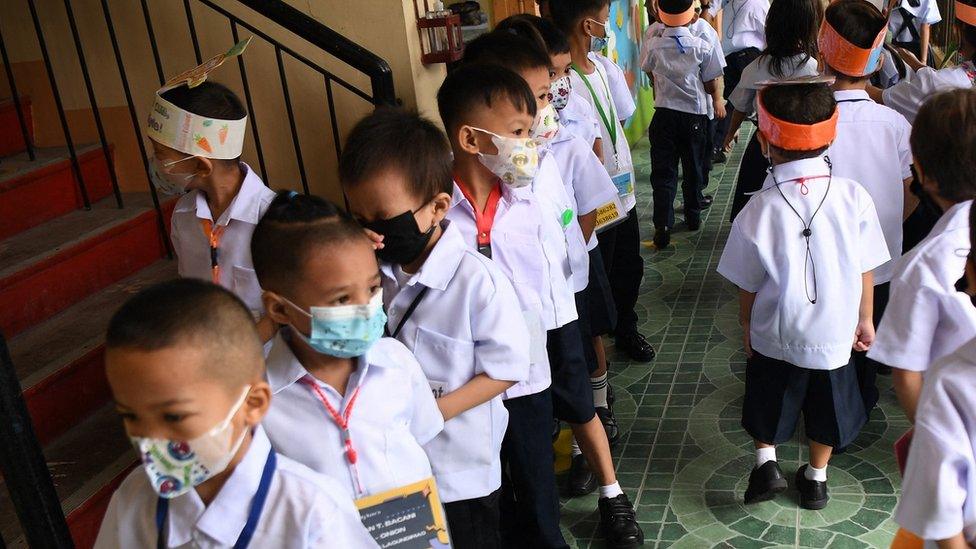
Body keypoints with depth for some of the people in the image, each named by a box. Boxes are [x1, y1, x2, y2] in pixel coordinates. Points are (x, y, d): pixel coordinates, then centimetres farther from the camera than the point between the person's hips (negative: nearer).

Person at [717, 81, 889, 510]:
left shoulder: (758, 212, -21)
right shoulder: (854, 197, -16)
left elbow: (748, 286, -10)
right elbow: (865, 270, -5)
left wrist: (746, 326, 9)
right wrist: (864, 319, 11)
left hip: (774, 337, -2)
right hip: (833, 334, 2)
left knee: (768, 402, 25)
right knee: (827, 407, 23)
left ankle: (766, 462, 19)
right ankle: (816, 479, 38)